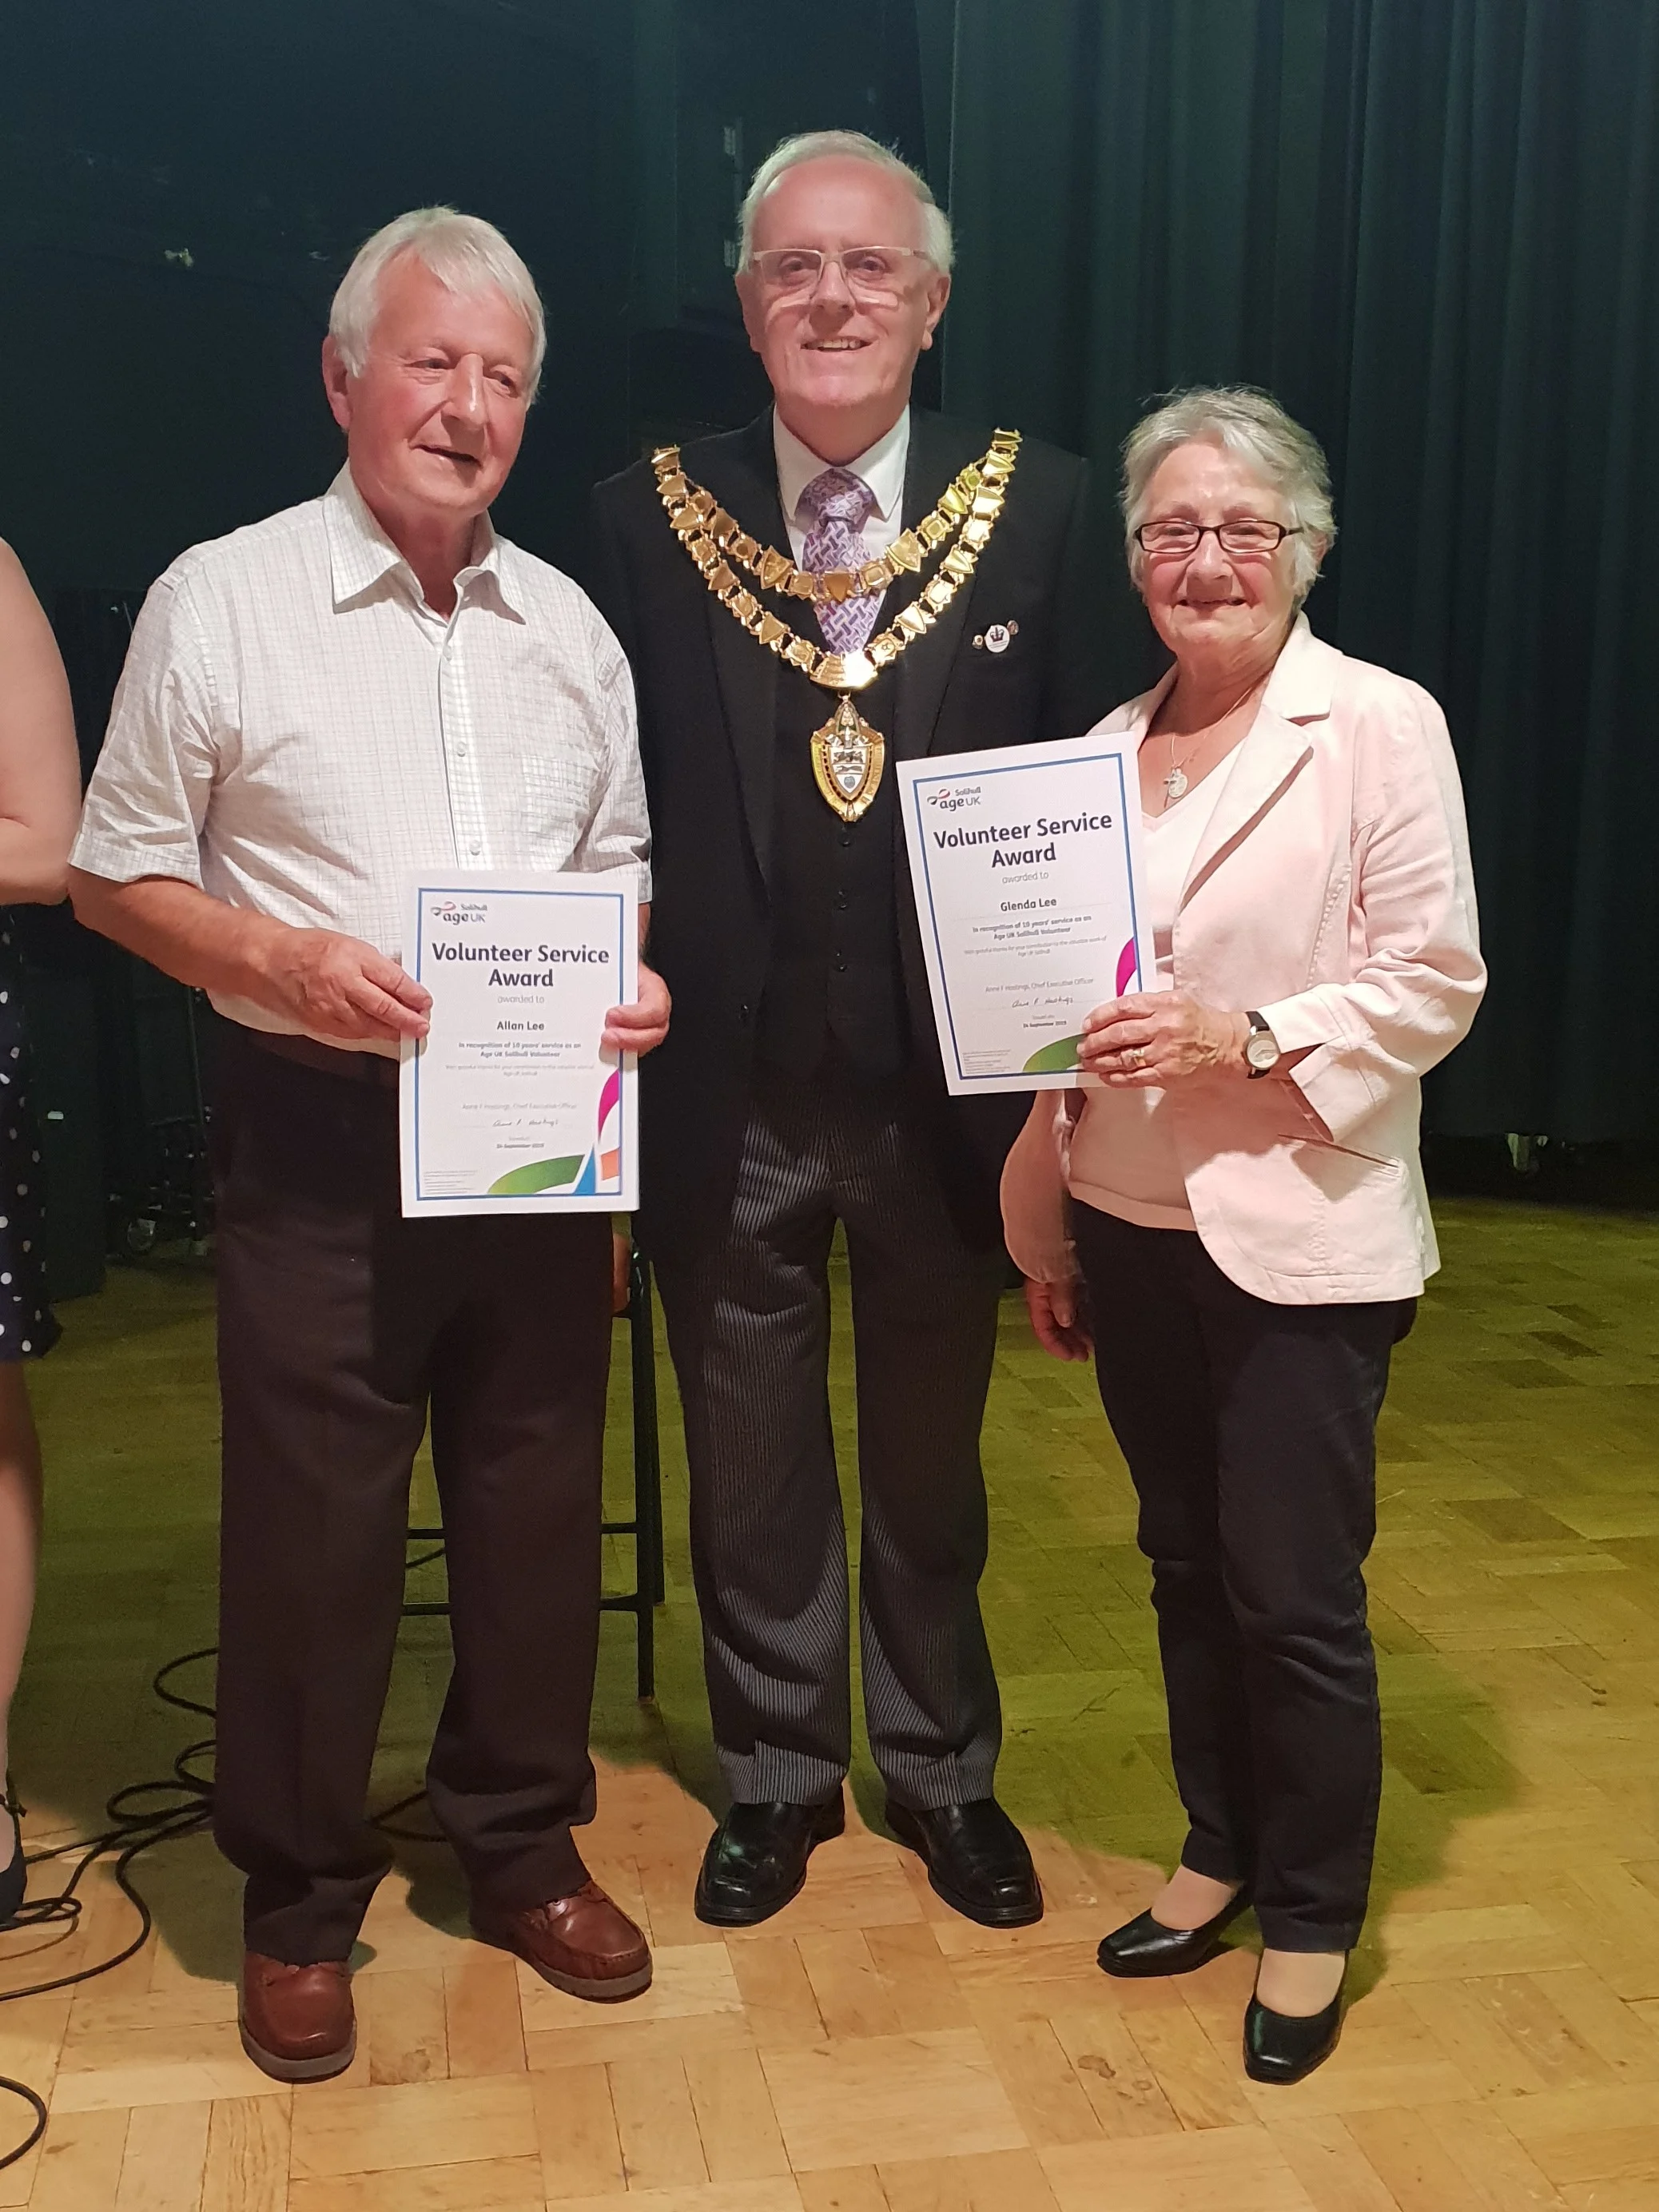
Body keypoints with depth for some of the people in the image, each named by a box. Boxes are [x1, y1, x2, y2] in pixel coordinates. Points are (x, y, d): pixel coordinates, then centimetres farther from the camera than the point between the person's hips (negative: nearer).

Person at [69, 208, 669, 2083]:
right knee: (310, 1525, 4)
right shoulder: (221, 601, -2)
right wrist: (282, 959, -17)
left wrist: (635, 982, -4)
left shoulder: (569, 627, 10)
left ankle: (521, 1845, 33)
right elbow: (117, 875, 0)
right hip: (318, 1138, -4)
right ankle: (298, 1901, 25)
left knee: (538, 1502, 12)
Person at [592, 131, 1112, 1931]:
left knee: (932, 1461, 18)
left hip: (945, 1088, 0)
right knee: (750, 1467, 16)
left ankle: (944, 1771, 41)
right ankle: (776, 1776, 39)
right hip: (727, 1096, 0)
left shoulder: (1035, 504, -2)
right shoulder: (649, 513, -2)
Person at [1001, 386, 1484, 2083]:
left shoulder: (1380, 726, -7)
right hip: (1134, 1229, 5)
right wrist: (1050, 1232, 13)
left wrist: (1242, 1035, -22)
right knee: (1185, 1566, 16)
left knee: (1294, 1596, 3)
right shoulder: (1112, 747, 10)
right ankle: (1219, 1855, 36)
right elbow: (1068, 996, 12)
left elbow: (1433, 984, -9)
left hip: (1298, 1238, -5)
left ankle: (1312, 1918, 24)